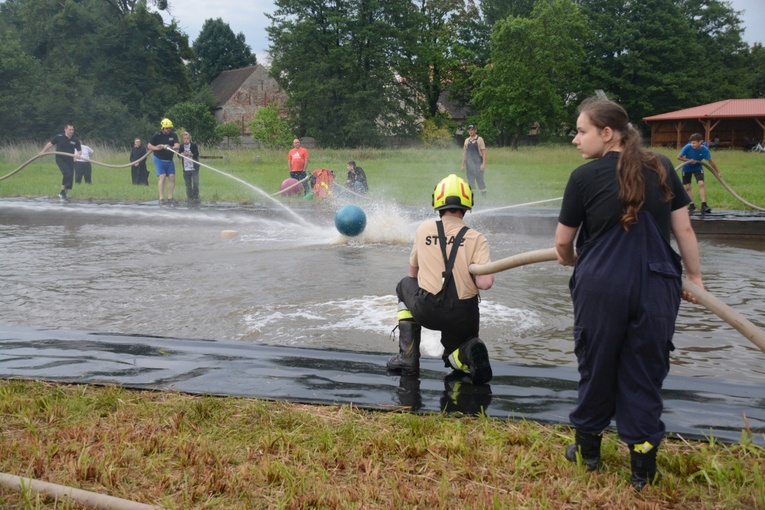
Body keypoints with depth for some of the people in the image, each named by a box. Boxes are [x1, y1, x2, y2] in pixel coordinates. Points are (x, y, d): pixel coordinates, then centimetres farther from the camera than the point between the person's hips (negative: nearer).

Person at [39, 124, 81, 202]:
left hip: (70, 160, 4)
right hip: (60, 159, -4)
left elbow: (79, 150, 4)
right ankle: (62, 192, -10)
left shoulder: (75, 140, 2)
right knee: (67, 174, -23)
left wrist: (78, 154, -19)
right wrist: (43, 151, 5)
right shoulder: (59, 137, -4)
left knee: (70, 178, 3)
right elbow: (50, 143, 5)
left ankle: (64, 195, 19)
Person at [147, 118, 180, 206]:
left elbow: (177, 146, -11)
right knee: (162, 177, -14)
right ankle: (161, 199, -14)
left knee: (172, 177, 0)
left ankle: (170, 198, 8)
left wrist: (170, 147, -30)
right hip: (159, 159, -4)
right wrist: (158, 148, -18)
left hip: (169, 160, 4)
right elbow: (149, 146, -3)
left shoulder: (173, 135, -1)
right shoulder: (157, 135, -9)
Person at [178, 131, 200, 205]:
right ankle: (190, 198, 13)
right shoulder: (181, 146, 7)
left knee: (195, 183, -10)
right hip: (186, 169, 3)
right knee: (188, 185, 6)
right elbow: (179, 156, 6)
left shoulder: (194, 145, -1)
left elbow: (196, 154, -12)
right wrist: (181, 155, -17)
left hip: (194, 168, -3)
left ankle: (195, 198, -3)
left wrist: (189, 154, -28)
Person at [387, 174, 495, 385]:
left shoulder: (424, 229, 5)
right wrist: (468, 278, 8)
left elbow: (413, 272, 17)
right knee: (454, 357, 30)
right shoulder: (476, 238, -2)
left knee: (405, 285, 32)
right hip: (463, 317, 1)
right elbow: (485, 283, -13)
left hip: (427, 311, 0)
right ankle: (468, 353, -9)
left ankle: (408, 355, 21)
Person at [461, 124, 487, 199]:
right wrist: (463, 165, 11)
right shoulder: (467, 140, 13)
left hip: (478, 163, -4)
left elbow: (483, 152, -5)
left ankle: (484, 196, -2)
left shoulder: (479, 139, -1)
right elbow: (464, 153, 16)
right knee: (470, 182, 5)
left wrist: (483, 164, -14)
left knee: (480, 180, -6)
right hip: (469, 164, 4)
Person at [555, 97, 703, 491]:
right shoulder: (661, 168, 3)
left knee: (596, 369, 15)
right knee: (644, 374, 12)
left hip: (601, 287, -2)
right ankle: (642, 466, 21)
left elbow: (563, 243, 2)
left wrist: (573, 261, 23)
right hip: (656, 287, 2)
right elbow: (684, 229, 7)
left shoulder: (585, 177, -6)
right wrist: (695, 277, 17)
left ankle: (588, 449, 33)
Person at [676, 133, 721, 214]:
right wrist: (689, 160, -25)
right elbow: (679, 157, -16)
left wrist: (717, 172, -4)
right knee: (688, 187, 1)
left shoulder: (704, 150, -24)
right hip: (687, 168, 1)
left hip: (698, 168, -1)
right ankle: (692, 205, 14)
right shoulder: (688, 147, -26)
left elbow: (711, 161, -12)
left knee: (701, 183, -19)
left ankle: (704, 205, -20)